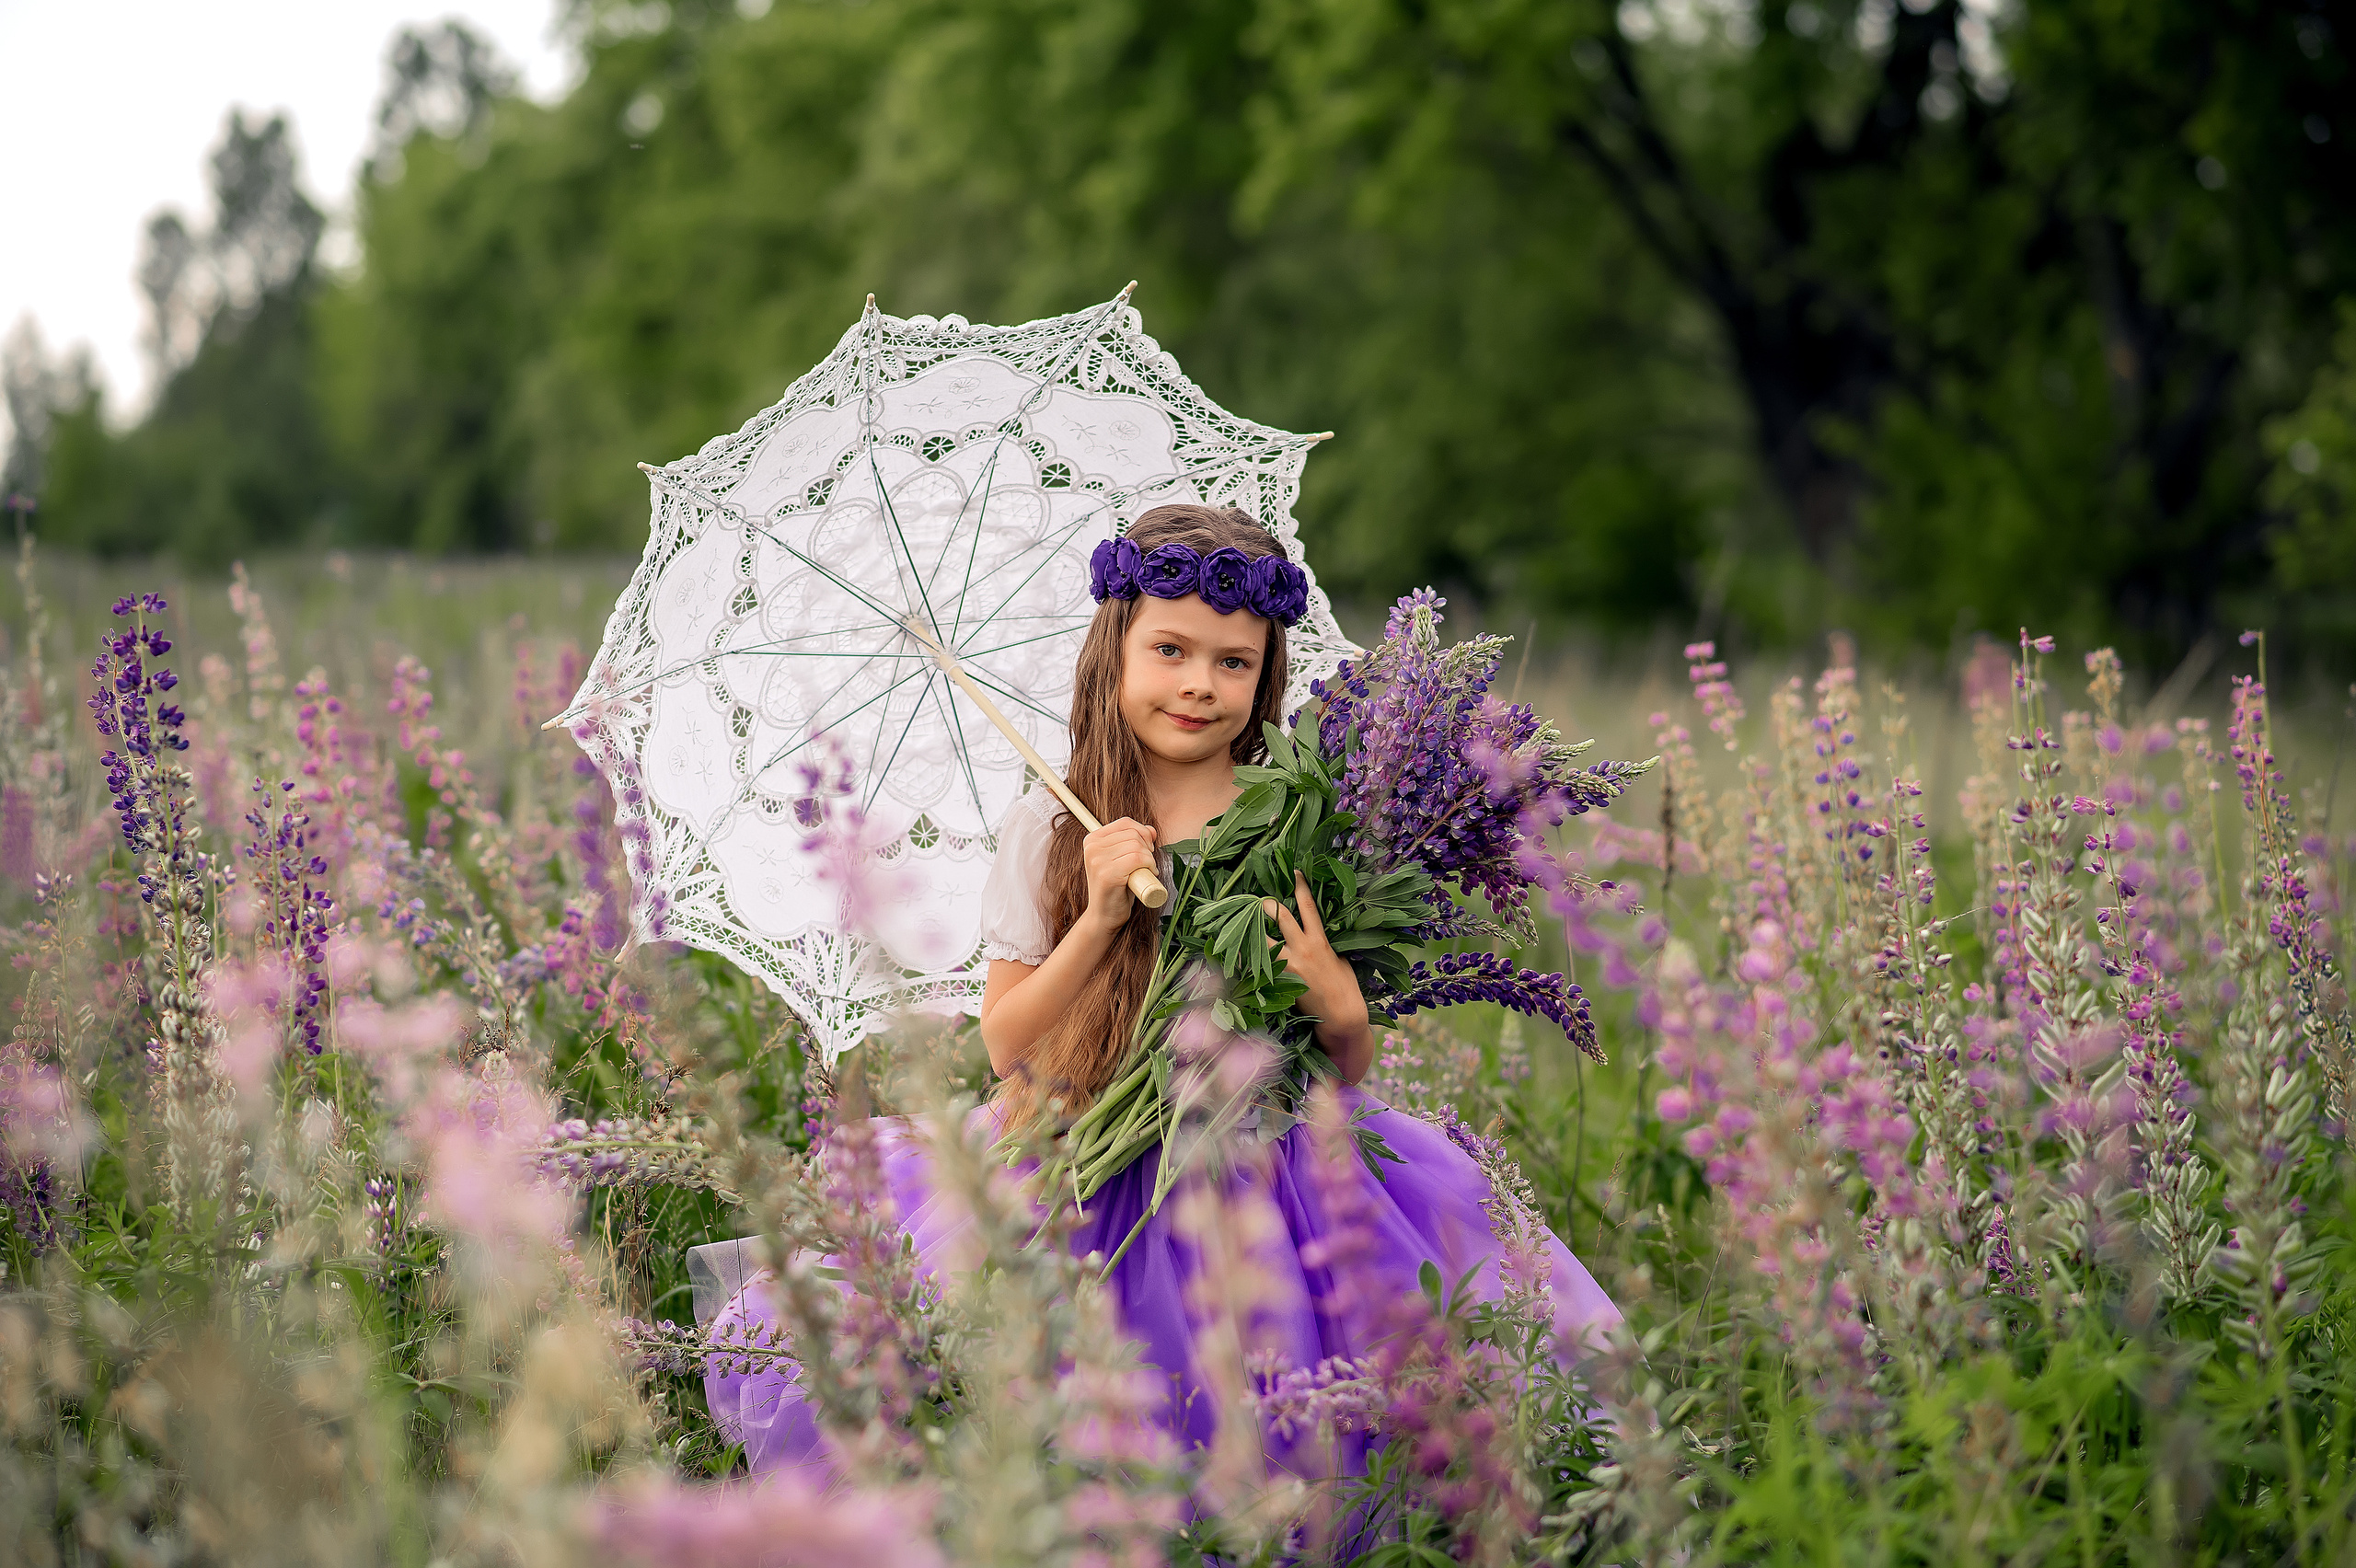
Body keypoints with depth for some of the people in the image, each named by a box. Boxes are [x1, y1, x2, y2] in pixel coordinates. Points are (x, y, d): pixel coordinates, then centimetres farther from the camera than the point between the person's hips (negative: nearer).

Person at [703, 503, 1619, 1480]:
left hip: (1265, 1169, 0)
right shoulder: (1050, 832, 1)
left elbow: (1350, 1072, 7)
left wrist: (1341, 1010, -16)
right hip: (1082, 1172, 0)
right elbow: (1004, 1046, -3)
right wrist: (1099, 919, -14)